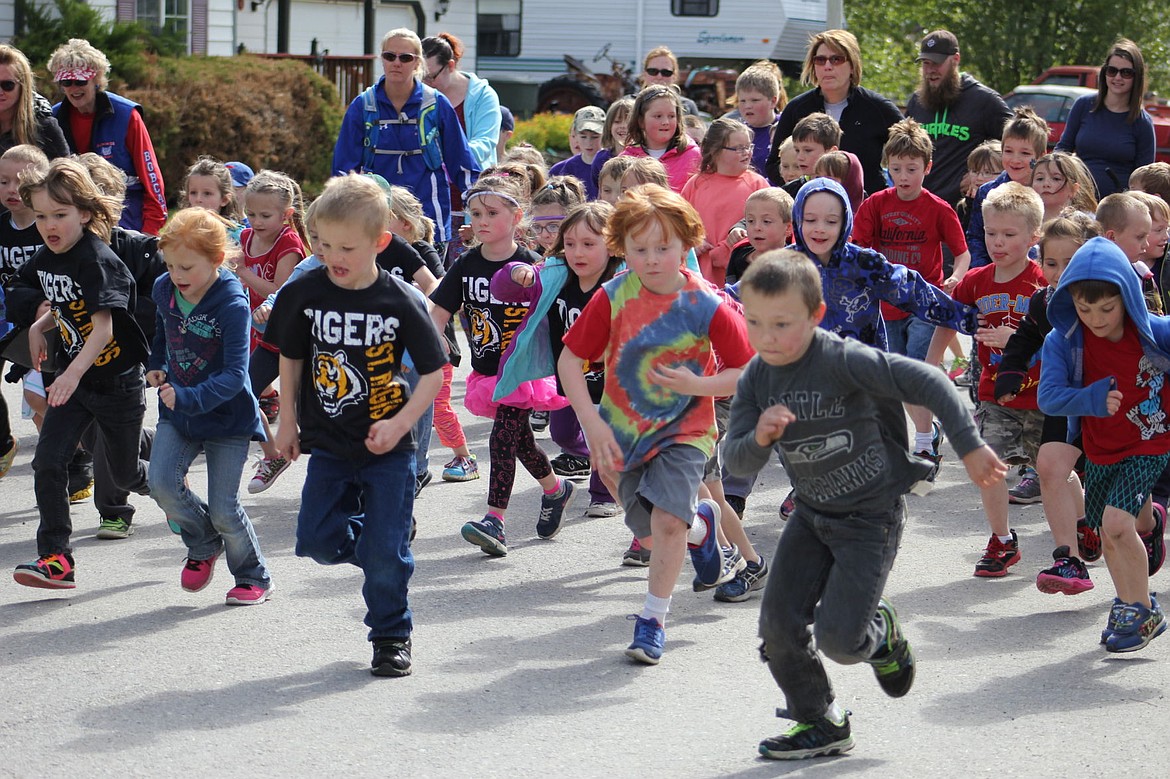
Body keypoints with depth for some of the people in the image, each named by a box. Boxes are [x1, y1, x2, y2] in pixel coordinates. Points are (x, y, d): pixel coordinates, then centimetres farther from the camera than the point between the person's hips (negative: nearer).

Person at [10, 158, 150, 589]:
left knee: (124, 473, 11)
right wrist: (39, 326, 1)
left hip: (117, 382, -6)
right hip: (72, 379, 6)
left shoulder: (98, 262, -24)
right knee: (48, 463, -9)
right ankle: (56, 559, -4)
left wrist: (73, 373, -45)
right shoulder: (45, 260, 0)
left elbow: (103, 329, -33)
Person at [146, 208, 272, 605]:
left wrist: (187, 398, -39)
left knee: (222, 508, -4)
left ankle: (254, 577, 21)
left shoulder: (233, 304, -23)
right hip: (177, 411, 5)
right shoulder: (163, 289, -4)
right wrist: (156, 366, 9)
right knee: (161, 483, -14)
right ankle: (204, 544, 15)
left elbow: (234, 375, -28)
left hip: (226, 417, -5)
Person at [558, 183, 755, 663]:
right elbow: (569, 360, -9)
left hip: (685, 429, -3)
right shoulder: (613, 298, -13)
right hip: (626, 431, 3)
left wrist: (698, 385, -26)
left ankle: (653, 619, -2)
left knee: (666, 518, -20)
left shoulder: (706, 306, -16)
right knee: (649, 535, 10)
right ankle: (701, 524, 45)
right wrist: (593, 425, -17)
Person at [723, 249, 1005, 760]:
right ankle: (820, 723, 19)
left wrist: (970, 449, -21)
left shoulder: (844, 361, -24)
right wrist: (760, 438, -28)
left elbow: (928, 384, -23)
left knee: (837, 636, -13)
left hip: (871, 515, -6)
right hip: (812, 514, 6)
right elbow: (737, 463, -6)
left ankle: (880, 633, 24)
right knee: (778, 624, -2)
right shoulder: (756, 380, -4)